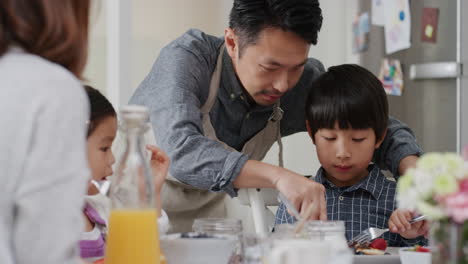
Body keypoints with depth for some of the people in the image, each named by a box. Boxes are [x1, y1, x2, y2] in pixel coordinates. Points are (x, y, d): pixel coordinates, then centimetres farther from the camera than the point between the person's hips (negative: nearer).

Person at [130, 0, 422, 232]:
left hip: (206, 215, 3)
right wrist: (279, 176, -53)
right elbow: (180, 151, -42)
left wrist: (414, 171, -24)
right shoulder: (186, 57, -26)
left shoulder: (305, 81, -13)